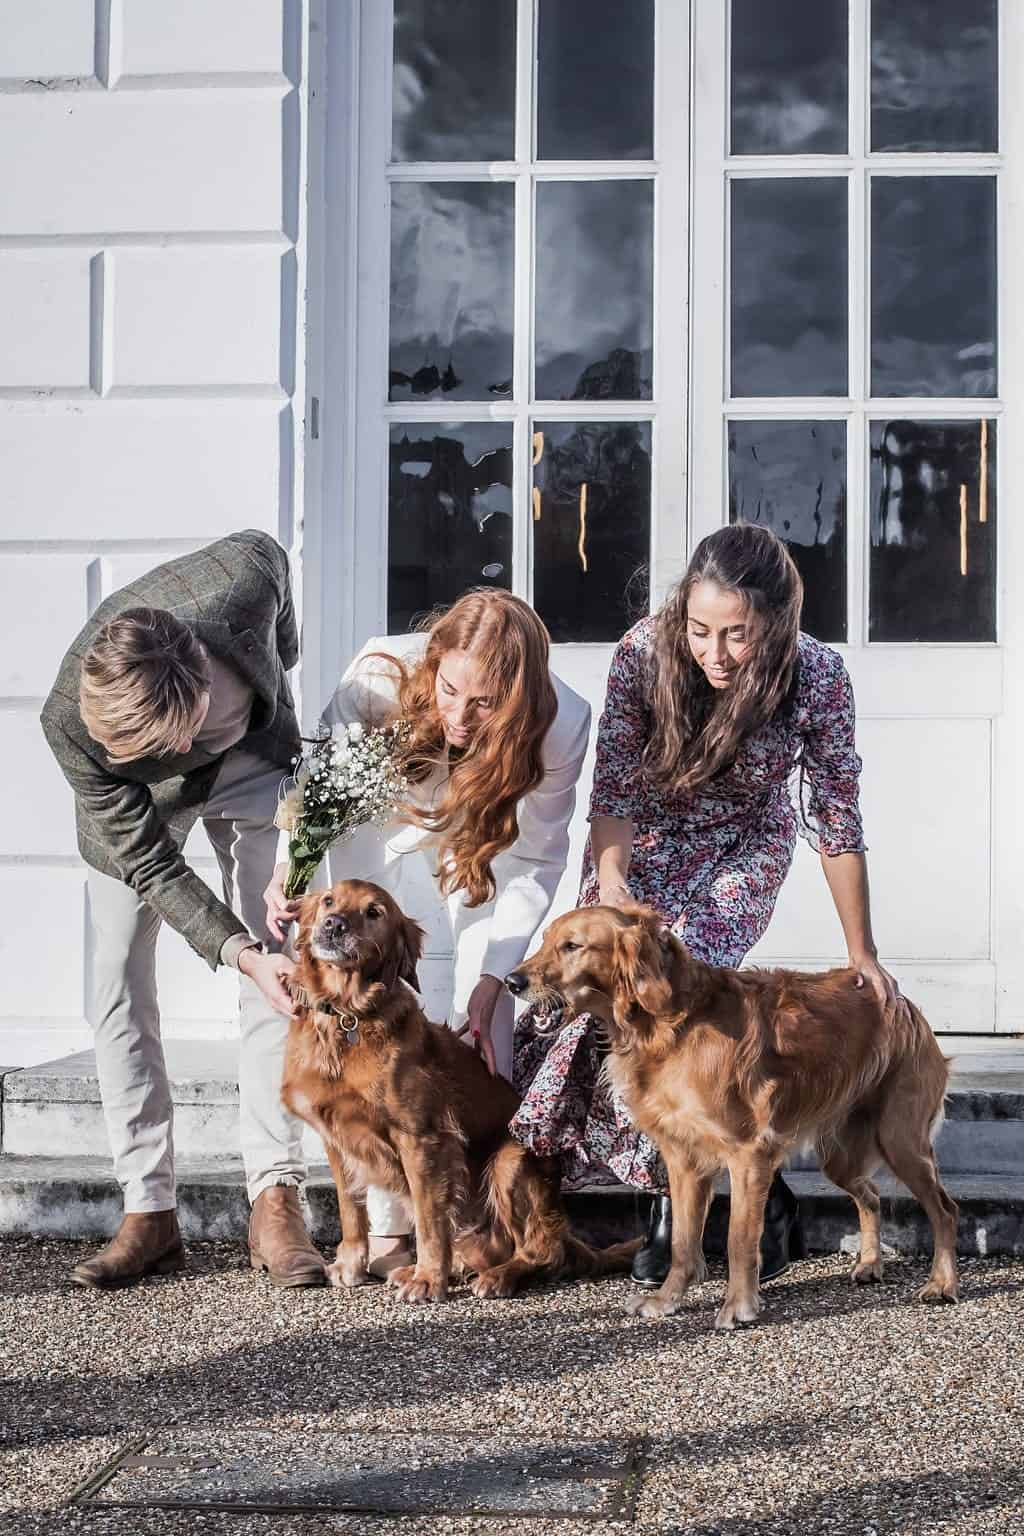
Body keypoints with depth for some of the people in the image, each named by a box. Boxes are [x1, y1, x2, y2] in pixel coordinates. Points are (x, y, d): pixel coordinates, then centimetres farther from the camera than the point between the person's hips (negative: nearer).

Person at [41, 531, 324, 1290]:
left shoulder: (243, 576, -41)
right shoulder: (69, 722, -40)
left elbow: (267, 548, -12)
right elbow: (150, 864, -29)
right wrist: (236, 952, -40)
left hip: (252, 758, 1)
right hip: (133, 800, -1)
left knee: (280, 971, -9)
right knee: (120, 990, -4)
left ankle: (275, 1201, -7)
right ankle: (149, 1210, 3)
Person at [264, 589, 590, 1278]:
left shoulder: (560, 723, -35)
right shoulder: (381, 676, -38)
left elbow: (532, 863, -24)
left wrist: (488, 983, -29)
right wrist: (290, 866, -38)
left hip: (486, 834, 0)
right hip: (382, 821, 0)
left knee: (486, 1023, -10)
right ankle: (386, 1224, -4)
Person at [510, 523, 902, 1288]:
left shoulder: (818, 678, -27)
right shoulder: (646, 651, -27)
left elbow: (838, 821, -17)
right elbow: (614, 787, -20)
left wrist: (862, 954, -10)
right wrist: (611, 881, -38)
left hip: (741, 850, -2)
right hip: (643, 839, 2)